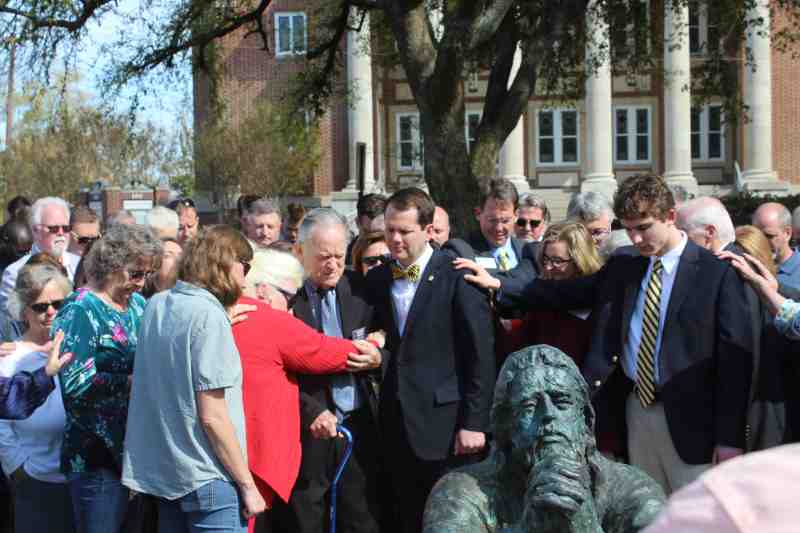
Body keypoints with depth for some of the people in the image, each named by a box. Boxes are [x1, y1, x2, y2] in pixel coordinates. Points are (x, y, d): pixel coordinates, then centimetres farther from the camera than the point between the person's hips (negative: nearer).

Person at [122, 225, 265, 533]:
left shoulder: (156, 305, 7)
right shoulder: (209, 314, -16)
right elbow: (212, 415, -18)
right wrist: (247, 484, -12)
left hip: (160, 470, 8)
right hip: (205, 477, -8)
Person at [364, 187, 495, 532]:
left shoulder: (458, 277, -7)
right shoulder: (377, 279, 10)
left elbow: (481, 355, -9)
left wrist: (474, 422, -12)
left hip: (445, 424, -5)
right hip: (396, 427, 5)